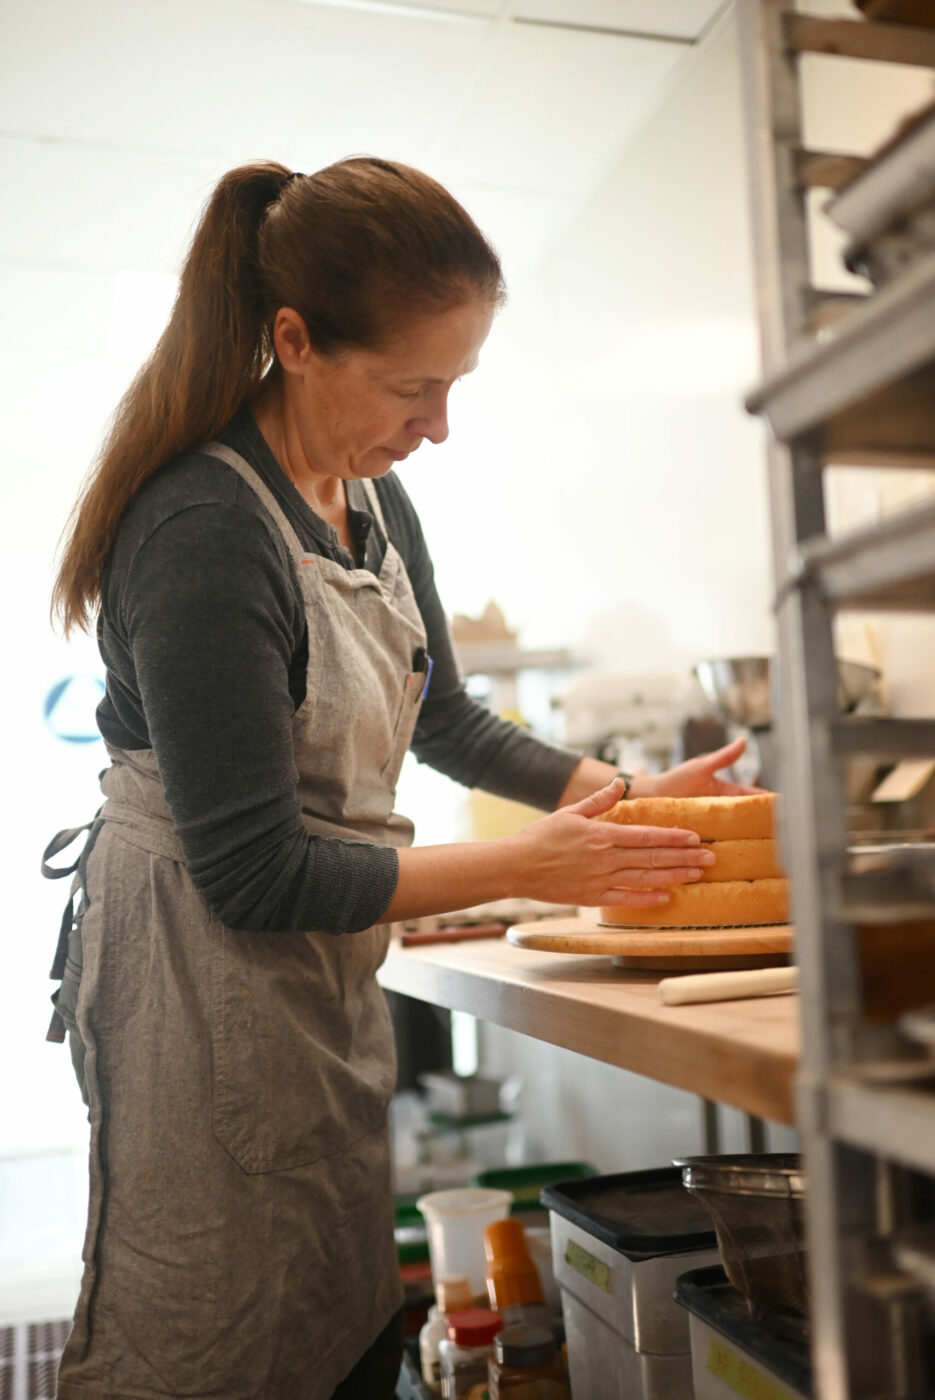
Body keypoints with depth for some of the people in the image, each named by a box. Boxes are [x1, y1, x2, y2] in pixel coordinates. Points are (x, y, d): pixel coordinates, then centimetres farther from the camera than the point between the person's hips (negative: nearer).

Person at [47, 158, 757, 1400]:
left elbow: (442, 718, 16)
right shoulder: (202, 531, -23)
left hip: (328, 972, 8)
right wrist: (525, 866, -18)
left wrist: (626, 793, 5)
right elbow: (254, 874, -23)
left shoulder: (375, 502, 5)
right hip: (203, 981, -8)